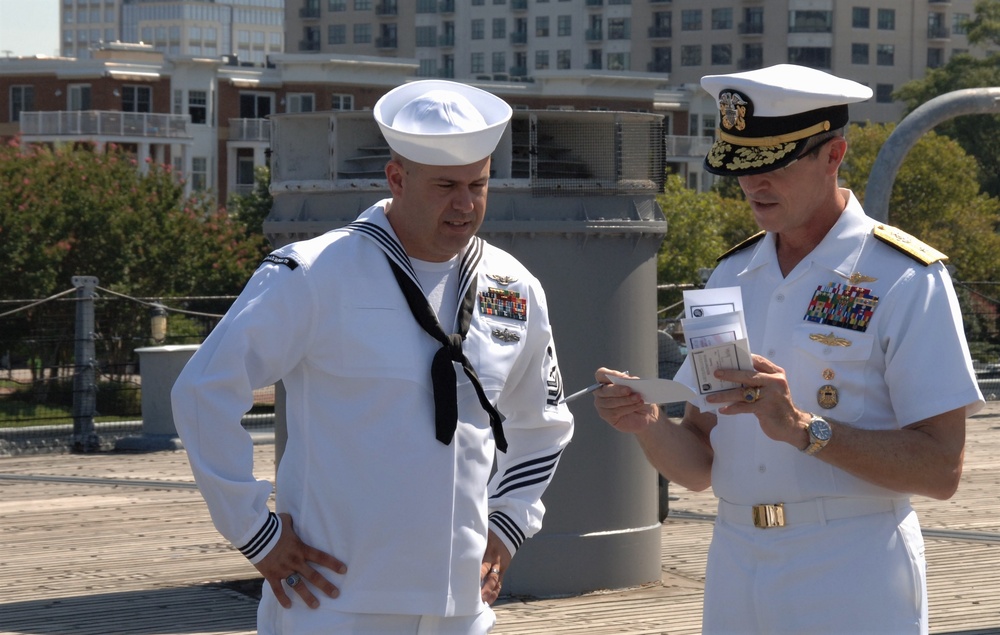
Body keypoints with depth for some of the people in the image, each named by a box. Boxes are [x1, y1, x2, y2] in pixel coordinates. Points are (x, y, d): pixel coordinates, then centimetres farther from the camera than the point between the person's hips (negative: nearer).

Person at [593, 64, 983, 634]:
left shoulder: (906, 280, -8)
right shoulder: (732, 275, 10)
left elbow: (941, 469, -14)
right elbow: (700, 467, 9)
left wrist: (803, 428, -23)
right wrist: (649, 423, -11)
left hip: (852, 589, -5)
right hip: (734, 581, 5)